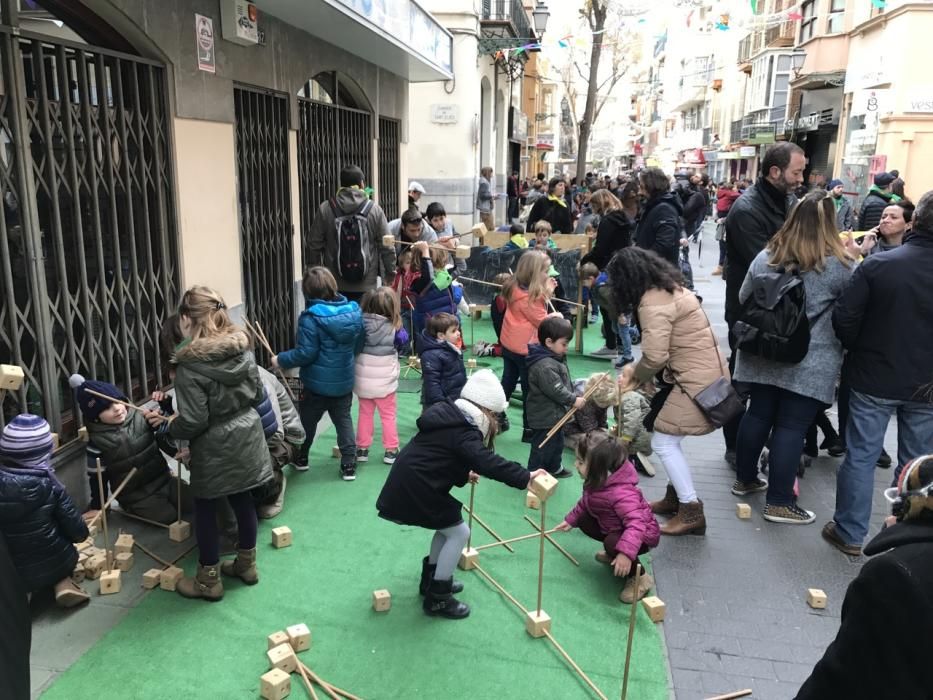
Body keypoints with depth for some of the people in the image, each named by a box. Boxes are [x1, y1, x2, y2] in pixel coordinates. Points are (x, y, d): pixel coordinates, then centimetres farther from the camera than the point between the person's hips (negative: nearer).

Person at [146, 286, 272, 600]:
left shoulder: (190, 363, -21)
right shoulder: (242, 348, -2)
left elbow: (193, 421, -21)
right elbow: (257, 394, 7)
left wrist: (166, 426, -2)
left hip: (214, 448, -6)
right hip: (246, 437, 6)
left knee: (205, 509, 12)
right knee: (242, 499, 20)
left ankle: (209, 580, 25)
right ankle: (246, 564, 36)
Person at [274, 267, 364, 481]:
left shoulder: (310, 318, -21)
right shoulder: (354, 311, -3)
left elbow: (306, 353, -22)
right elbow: (359, 345, 8)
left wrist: (281, 360, -9)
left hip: (318, 383, -4)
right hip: (344, 381, 4)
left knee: (307, 421, 17)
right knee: (344, 420, 14)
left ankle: (301, 458, 34)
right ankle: (349, 465, 15)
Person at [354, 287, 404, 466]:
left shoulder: (361, 323, -10)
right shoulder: (394, 327, -16)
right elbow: (404, 340, 3)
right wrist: (399, 322, 3)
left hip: (363, 380, 2)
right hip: (385, 381, -2)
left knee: (364, 414, 17)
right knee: (388, 416, 13)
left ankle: (362, 449, 23)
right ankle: (390, 450, 18)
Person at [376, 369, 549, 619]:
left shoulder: (449, 417, 13)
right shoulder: (462, 431, -18)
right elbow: (488, 462, -32)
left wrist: (463, 474, 27)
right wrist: (525, 477, -36)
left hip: (407, 485, 10)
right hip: (414, 492, -10)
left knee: (448, 526, 22)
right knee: (459, 532, 1)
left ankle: (431, 579, 35)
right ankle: (437, 599, 8)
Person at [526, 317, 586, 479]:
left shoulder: (554, 358, 6)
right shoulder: (544, 366, -29)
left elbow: (564, 383, 17)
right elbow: (555, 389, -31)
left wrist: (574, 395, 11)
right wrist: (573, 400, -21)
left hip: (554, 413, 11)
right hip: (544, 416, -11)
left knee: (557, 442, 27)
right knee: (542, 448, 2)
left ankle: (554, 468, 45)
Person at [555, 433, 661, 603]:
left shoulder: (620, 493, -40)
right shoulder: (597, 482, -11)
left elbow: (636, 524, -48)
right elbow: (585, 502, 11)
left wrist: (626, 552, -58)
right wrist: (570, 520, 15)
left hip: (642, 535, -9)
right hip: (613, 527, 9)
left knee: (613, 543, -35)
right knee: (584, 520, 4)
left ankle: (640, 578, -9)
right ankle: (613, 552, 21)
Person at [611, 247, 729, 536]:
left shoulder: (652, 303, -19)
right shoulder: (669, 287, 12)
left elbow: (655, 357, -24)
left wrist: (635, 374, -3)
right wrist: (636, 370, 3)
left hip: (697, 379, -10)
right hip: (703, 371, 10)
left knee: (663, 443, -4)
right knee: (668, 439, 17)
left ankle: (692, 512, 3)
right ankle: (676, 496, 29)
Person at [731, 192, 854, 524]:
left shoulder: (766, 256, 1)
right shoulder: (840, 264, -11)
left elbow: (743, 299, 10)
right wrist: (855, 264, 15)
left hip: (763, 355, 4)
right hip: (809, 364, -4)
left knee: (758, 414, 16)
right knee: (791, 426, 1)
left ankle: (745, 479, 31)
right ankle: (779, 502, 9)